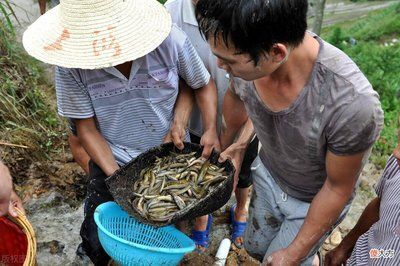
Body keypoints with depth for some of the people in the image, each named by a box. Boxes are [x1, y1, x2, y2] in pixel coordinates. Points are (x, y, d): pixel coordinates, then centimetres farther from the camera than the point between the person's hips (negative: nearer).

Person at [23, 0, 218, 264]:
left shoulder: (171, 41, -22)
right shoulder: (72, 65, -20)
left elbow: (204, 84, -5)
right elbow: (86, 127, -10)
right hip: (113, 163, 0)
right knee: (100, 244, 6)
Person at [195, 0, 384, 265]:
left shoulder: (353, 104, -42)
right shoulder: (246, 52, -27)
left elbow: (338, 188, -24)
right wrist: (233, 146, 14)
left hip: (316, 201, -4)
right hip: (268, 174, 5)